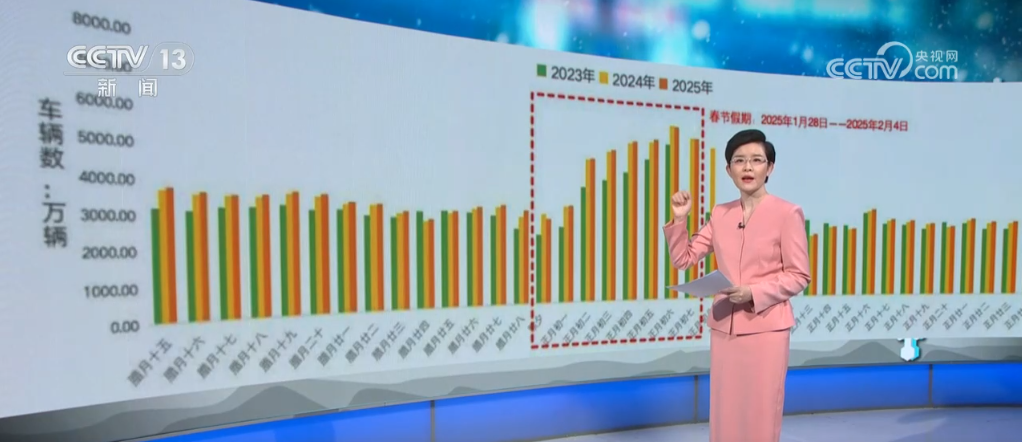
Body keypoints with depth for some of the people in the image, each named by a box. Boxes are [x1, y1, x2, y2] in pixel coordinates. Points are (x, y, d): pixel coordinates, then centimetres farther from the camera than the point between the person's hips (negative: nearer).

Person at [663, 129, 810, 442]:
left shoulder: (787, 213, -7)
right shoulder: (720, 214, 7)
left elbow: (799, 276, -7)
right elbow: (683, 259, 6)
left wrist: (754, 292, -20)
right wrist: (680, 219, -6)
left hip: (766, 329, -4)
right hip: (723, 328, 5)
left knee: (761, 416, 6)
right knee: (724, 414, 13)